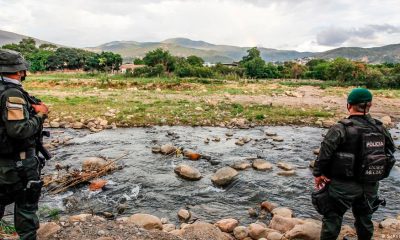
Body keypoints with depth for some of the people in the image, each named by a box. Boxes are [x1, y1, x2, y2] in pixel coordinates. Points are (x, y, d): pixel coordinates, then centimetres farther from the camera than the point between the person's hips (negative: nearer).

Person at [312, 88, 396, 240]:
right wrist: (374, 174, 18)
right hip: (370, 186, 5)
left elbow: (325, 153, -20)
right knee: (364, 219, 24)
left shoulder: (341, 129, -18)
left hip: (343, 186, -5)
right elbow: (390, 152, 9)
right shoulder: (380, 128, 0)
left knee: (332, 218, 10)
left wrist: (318, 173, -7)